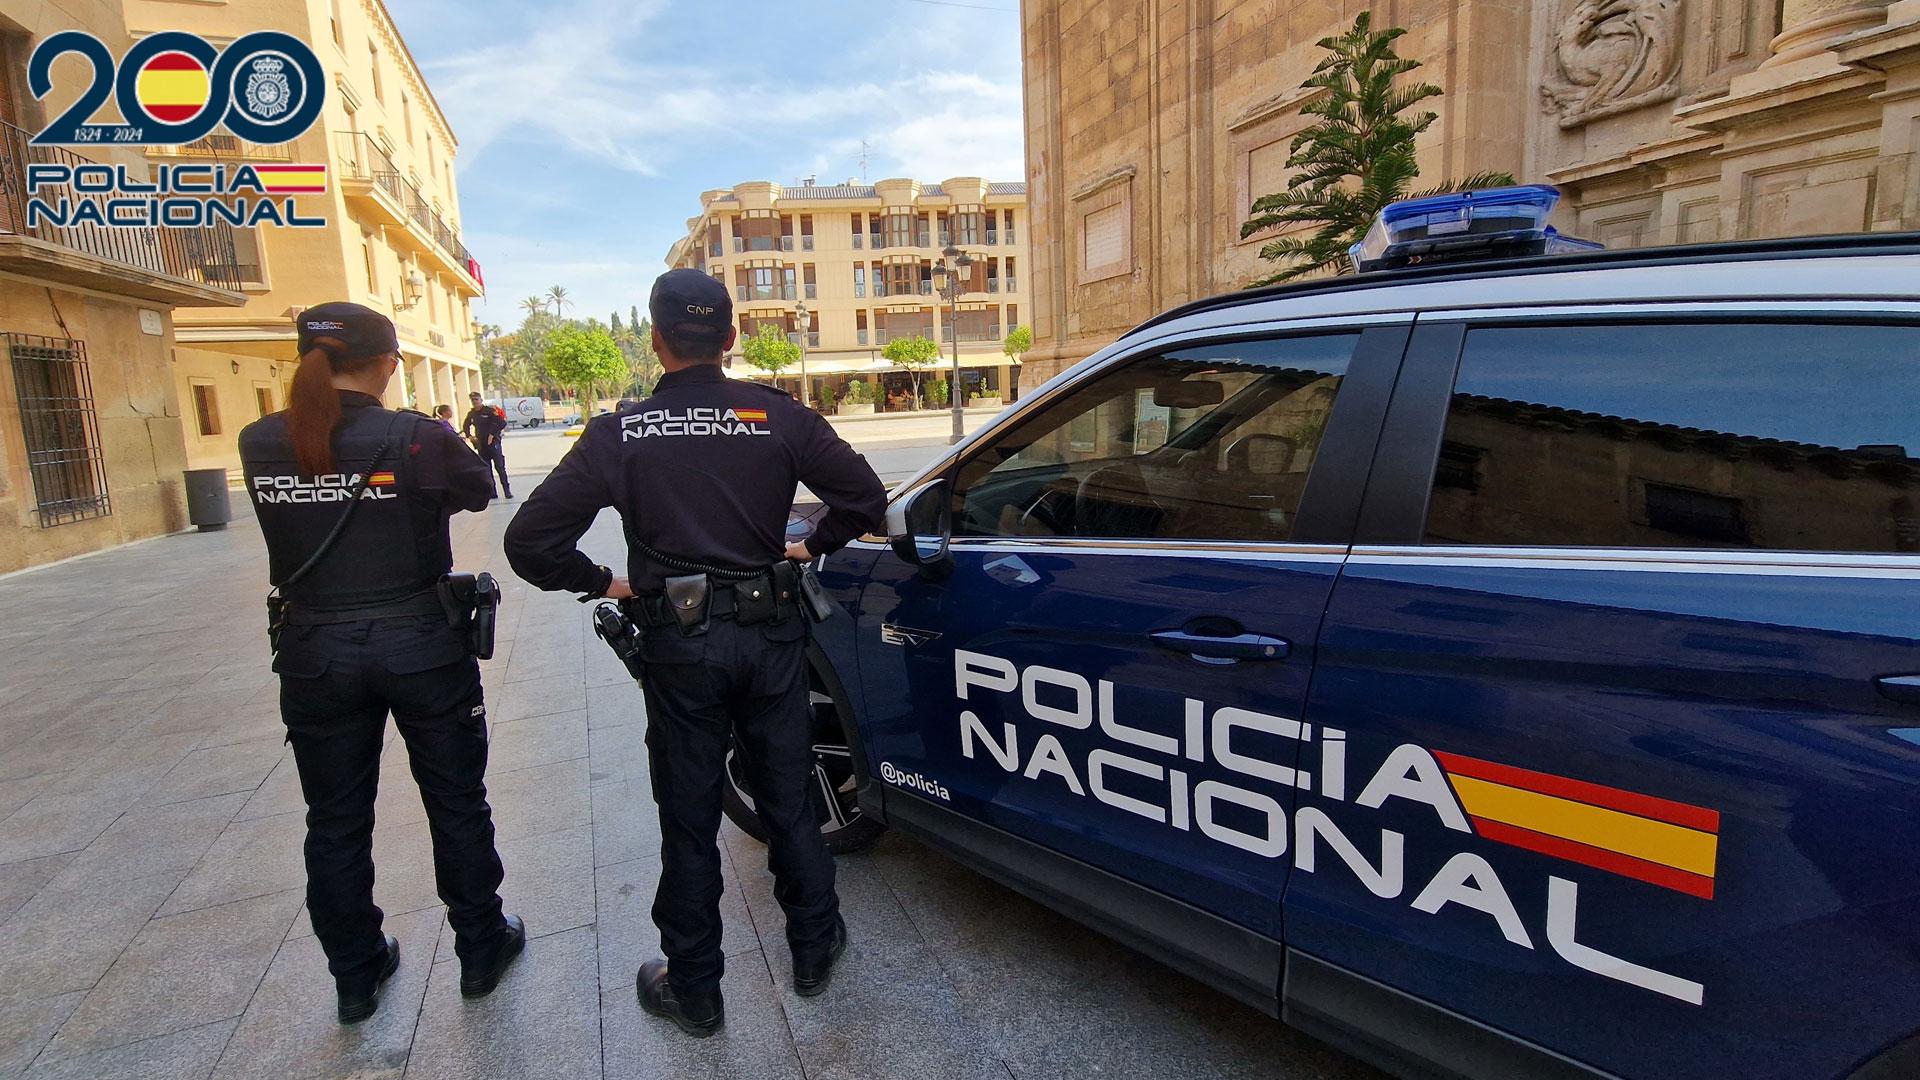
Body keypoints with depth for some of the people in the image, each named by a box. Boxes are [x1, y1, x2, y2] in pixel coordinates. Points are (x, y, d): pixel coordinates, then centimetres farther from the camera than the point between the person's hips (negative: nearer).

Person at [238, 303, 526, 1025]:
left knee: (336, 823, 18)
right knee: (456, 804, 15)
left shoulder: (259, 444, -6)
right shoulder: (419, 438, -16)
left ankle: (355, 977, 34)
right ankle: (480, 949, 31)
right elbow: (478, 491, 2)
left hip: (314, 653, 3)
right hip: (421, 644, -3)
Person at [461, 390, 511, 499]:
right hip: (481, 444, 6)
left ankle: (507, 490, -4)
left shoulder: (490, 410, -8)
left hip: (494, 443, -6)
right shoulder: (471, 414, 11)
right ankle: (491, 492, 11)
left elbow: (502, 423, -15)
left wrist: (493, 434, -14)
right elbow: (465, 426, 28)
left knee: (499, 467, -8)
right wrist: (469, 436, 14)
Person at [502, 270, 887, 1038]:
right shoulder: (778, 416, -5)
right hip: (771, 634, 1)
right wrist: (812, 546, 11)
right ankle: (813, 948, 33)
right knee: (789, 803, 17)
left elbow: (530, 540, -8)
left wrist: (600, 582, 7)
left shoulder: (620, 434, -7)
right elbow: (865, 496, -4)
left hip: (680, 644, -1)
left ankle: (693, 990, 28)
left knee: (689, 823, 13)